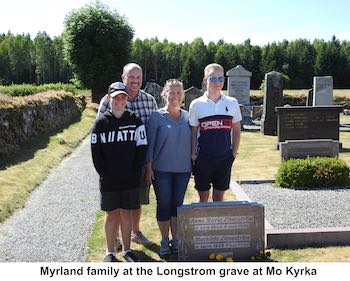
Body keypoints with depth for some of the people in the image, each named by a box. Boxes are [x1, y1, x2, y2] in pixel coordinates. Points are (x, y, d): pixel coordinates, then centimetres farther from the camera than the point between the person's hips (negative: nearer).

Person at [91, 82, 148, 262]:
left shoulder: (135, 121, 0)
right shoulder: (101, 122, -2)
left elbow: (142, 147, 0)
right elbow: (95, 151, -2)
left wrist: (135, 172, -6)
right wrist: (104, 174, -7)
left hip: (130, 179, 1)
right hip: (109, 180, -1)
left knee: (126, 213, 12)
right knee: (112, 214, 8)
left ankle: (127, 250, 26)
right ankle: (110, 252, 21)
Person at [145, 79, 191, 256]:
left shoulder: (187, 116, 5)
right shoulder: (157, 116, -5)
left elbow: (192, 141, 11)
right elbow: (149, 143, -4)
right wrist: (149, 167, -7)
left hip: (183, 169, 3)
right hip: (162, 169, -3)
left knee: (177, 204, 12)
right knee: (164, 205, 5)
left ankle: (175, 240, 25)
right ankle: (165, 241, 20)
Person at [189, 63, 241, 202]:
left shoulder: (232, 103, 3)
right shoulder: (196, 104, 0)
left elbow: (236, 130, 8)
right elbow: (193, 132, 3)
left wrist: (234, 153, 2)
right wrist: (193, 154, -5)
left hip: (224, 158, 1)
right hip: (203, 158, -1)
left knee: (219, 196, 11)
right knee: (203, 196, 9)